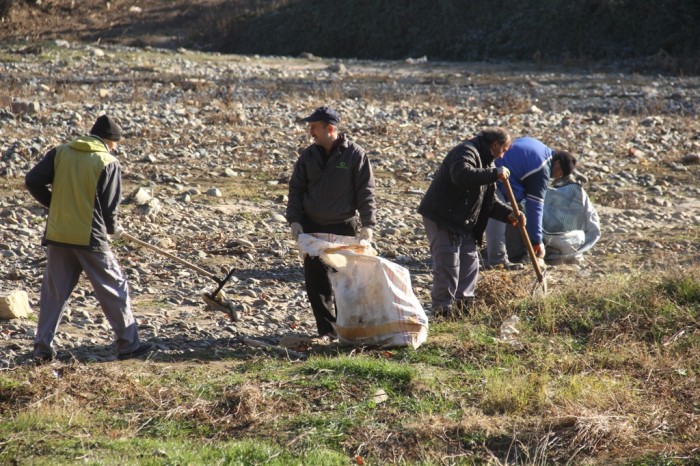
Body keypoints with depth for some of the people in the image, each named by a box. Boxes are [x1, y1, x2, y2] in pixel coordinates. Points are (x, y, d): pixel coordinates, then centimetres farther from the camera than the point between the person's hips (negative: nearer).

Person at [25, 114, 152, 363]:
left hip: (57, 235, 4)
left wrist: (56, 205, 14)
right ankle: (128, 344, 13)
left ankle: (42, 348, 10)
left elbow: (33, 181, 1)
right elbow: (109, 207, -7)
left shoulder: (60, 152, 5)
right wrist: (113, 229, 13)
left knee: (54, 291, 12)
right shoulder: (109, 163, -6)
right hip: (90, 238, -4)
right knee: (113, 288, 8)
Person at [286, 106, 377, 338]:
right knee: (315, 282, 3)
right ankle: (326, 330, 11)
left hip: (344, 228, -4)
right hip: (312, 228, 4)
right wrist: (294, 219, -4)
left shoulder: (355, 154, -6)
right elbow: (296, 189, 8)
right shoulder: (308, 156, 6)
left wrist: (367, 223, -14)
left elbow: (366, 192, -6)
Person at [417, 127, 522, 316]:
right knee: (448, 264, -9)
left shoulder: (486, 162, 18)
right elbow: (462, 174, -38)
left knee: (470, 262, 12)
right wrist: (494, 174, -32)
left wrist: (508, 214, 3)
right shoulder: (466, 151, -14)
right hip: (441, 218, -10)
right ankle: (443, 308, -3)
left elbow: (489, 201, 18)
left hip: (463, 222, 10)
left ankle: (464, 304, 20)